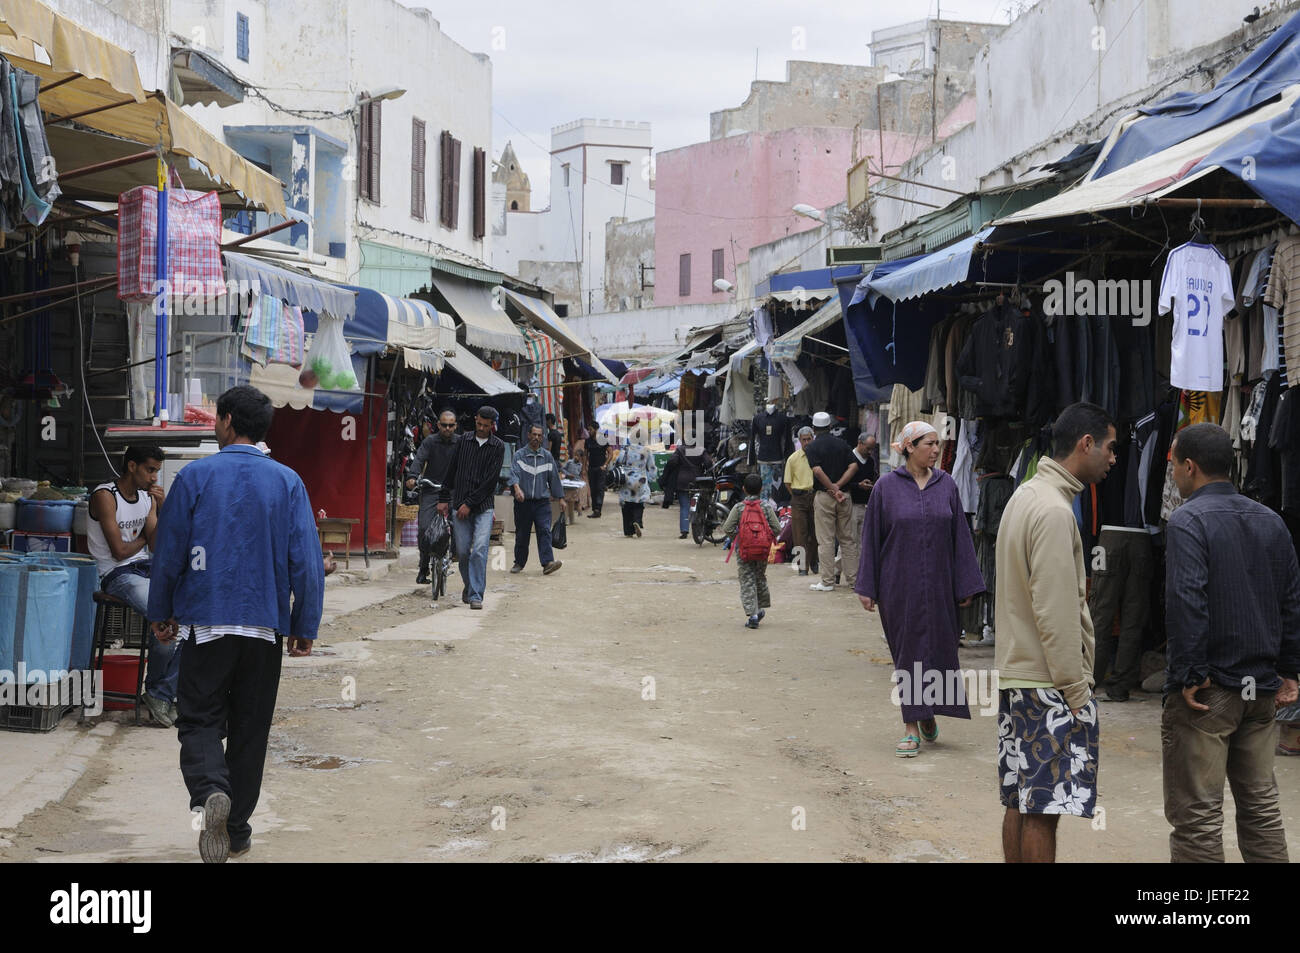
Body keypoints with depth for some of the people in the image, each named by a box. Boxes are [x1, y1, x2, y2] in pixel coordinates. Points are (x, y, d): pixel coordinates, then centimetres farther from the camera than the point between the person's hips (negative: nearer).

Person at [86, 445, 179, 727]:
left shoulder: (148, 496, 13)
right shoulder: (105, 496, -9)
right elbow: (119, 551, -13)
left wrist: (162, 510, -6)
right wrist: (143, 538, 5)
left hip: (147, 567, 7)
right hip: (117, 574, -7)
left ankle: (163, 694, -12)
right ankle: (154, 688, -5)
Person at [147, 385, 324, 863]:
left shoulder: (194, 477, -4)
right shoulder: (287, 482, -1)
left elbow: (169, 552, -1)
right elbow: (306, 561, -3)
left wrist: (162, 613, 13)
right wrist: (305, 627, 5)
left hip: (206, 621, -2)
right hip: (266, 625, 2)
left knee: (200, 720, 5)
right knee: (250, 727, 12)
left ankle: (211, 791, -23)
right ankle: (237, 826, 18)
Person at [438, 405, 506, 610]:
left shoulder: (497, 446, -1)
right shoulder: (464, 440, 7)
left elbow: (491, 479, -7)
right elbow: (451, 470, 12)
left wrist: (470, 503, -11)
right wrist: (443, 499, 9)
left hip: (483, 506, -2)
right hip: (459, 505, 2)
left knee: (480, 550, -13)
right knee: (463, 551, 4)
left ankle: (476, 595, -12)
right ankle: (469, 585, 27)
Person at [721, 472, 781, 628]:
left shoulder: (739, 508, -8)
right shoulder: (766, 507, -5)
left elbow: (727, 528, -11)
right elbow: (777, 529, -6)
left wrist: (735, 538, 7)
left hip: (743, 551, -2)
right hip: (762, 551, 2)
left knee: (747, 582, 1)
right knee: (760, 578, 20)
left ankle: (752, 614, -8)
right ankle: (760, 609, 33)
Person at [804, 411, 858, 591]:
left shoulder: (812, 448, -4)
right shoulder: (842, 444, 7)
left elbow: (818, 471, -17)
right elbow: (854, 466, -3)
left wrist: (833, 490, -12)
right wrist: (838, 486, -7)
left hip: (824, 496, -4)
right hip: (844, 495, 4)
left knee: (826, 541, -1)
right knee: (847, 538, 11)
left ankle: (828, 582, 0)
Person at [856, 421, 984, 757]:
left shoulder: (946, 485, 4)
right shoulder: (887, 486, -3)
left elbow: (960, 536, 6)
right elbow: (871, 537, 0)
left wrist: (965, 585, 2)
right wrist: (867, 587, -2)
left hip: (938, 585, 2)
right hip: (899, 585, -2)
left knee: (940, 647, 6)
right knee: (907, 650, 2)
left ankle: (929, 712, 29)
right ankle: (912, 725, 9)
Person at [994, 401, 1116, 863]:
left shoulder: (1025, 496, 14)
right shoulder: (1054, 510, -17)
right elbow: (1055, 613, -20)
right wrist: (1077, 690, -16)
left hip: (1016, 673, 10)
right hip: (1049, 683, -10)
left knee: (1020, 802, 12)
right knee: (1044, 807, -6)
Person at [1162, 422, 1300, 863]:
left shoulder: (1188, 521, -13)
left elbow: (1186, 603, -22)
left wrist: (1190, 675, -17)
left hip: (1206, 693, -7)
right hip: (1261, 690, 7)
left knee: (1196, 815, -2)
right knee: (1261, 805, 16)